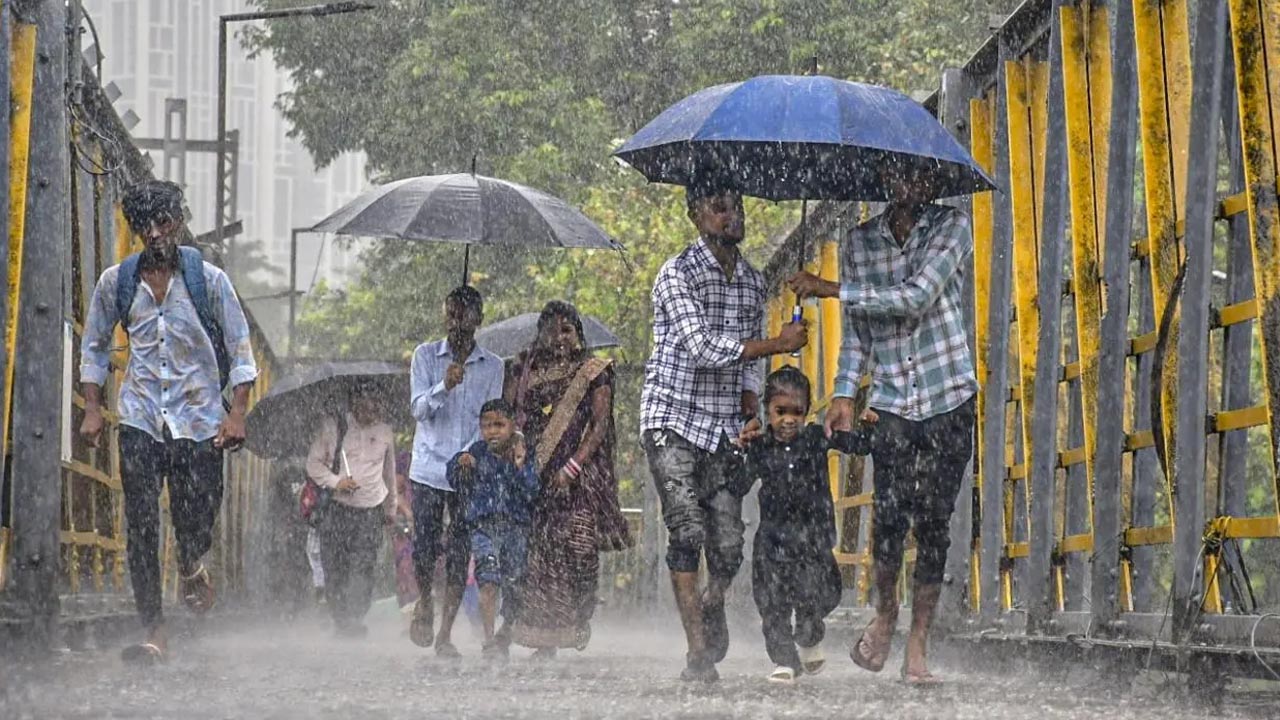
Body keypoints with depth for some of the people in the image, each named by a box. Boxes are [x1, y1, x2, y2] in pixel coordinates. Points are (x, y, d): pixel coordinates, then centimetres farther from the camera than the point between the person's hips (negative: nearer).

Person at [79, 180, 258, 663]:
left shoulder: (208, 280, -1)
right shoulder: (116, 283, 4)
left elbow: (240, 349, 2)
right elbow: (94, 346, 16)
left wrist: (237, 414, -7)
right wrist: (93, 409, 6)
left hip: (199, 418, -1)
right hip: (140, 419, 1)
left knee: (196, 523, 0)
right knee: (141, 527, -7)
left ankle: (191, 570, 37)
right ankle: (154, 632, -4)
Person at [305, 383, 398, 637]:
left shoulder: (384, 432, 11)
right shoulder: (332, 427, 4)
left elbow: (389, 473, 22)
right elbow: (313, 462, 6)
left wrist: (391, 510, 28)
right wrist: (335, 481, -11)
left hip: (370, 511, 1)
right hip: (336, 508, -1)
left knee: (363, 568, -13)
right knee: (334, 568, -2)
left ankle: (355, 619, -16)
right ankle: (340, 619, 7)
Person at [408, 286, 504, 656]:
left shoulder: (492, 366, 6)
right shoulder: (426, 355, 4)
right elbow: (418, 409, -6)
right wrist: (444, 387, -24)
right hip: (429, 468, -1)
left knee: (459, 555, -3)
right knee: (424, 547, -5)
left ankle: (445, 633, 3)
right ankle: (424, 604, 25)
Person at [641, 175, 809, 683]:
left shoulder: (753, 282, 13)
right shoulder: (678, 274, -8)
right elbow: (701, 346, -19)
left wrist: (750, 402, 6)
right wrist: (779, 344, -17)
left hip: (724, 427, 5)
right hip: (674, 419, -5)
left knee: (729, 545, -1)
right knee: (688, 533, -14)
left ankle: (713, 608, 32)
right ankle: (699, 653, -12)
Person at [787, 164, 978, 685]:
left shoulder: (951, 227, -1)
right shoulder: (860, 241, 10)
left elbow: (918, 297, -14)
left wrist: (831, 290, -12)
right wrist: (844, 393, 4)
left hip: (950, 404, -1)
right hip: (893, 406, 2)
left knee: (933, 524, -3)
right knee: (891, 517, -13)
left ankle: (917, 647, 3)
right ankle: (885, 614, 13)